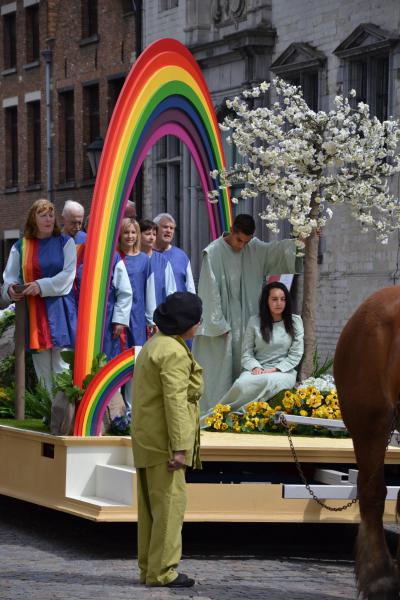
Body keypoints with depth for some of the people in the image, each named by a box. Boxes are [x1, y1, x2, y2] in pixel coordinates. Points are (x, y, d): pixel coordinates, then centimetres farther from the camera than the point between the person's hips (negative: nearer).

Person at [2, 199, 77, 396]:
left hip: (59, 313, -2)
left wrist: (41, 286, -18)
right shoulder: (20, 247, 10)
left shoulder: (65, 242, 4)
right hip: (33, 314, 2)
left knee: (62, 367, -5)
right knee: (42, 370, 3)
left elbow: (68, 275, -6)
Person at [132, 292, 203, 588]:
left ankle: (149, 567, 18)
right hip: (163, 441, -10)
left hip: (147, 441, 10)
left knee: (151, 505, 13)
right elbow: (175, 402, -21)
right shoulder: (174, 353, -16)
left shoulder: (154, 345, 17)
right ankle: (162, 571, -7)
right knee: (169, 503, -7)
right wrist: (180, 447, -23)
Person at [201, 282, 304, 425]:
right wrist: (256, 367, -13)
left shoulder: (295, 321, 5)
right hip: (257, 369, 1)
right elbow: (246, 354, 8)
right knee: (241, 384, -38)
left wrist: (274, 370, -11)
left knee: (267, 381, -39)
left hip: (284, 371, -1)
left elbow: (295, 355, 2)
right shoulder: (254, 322, 7)